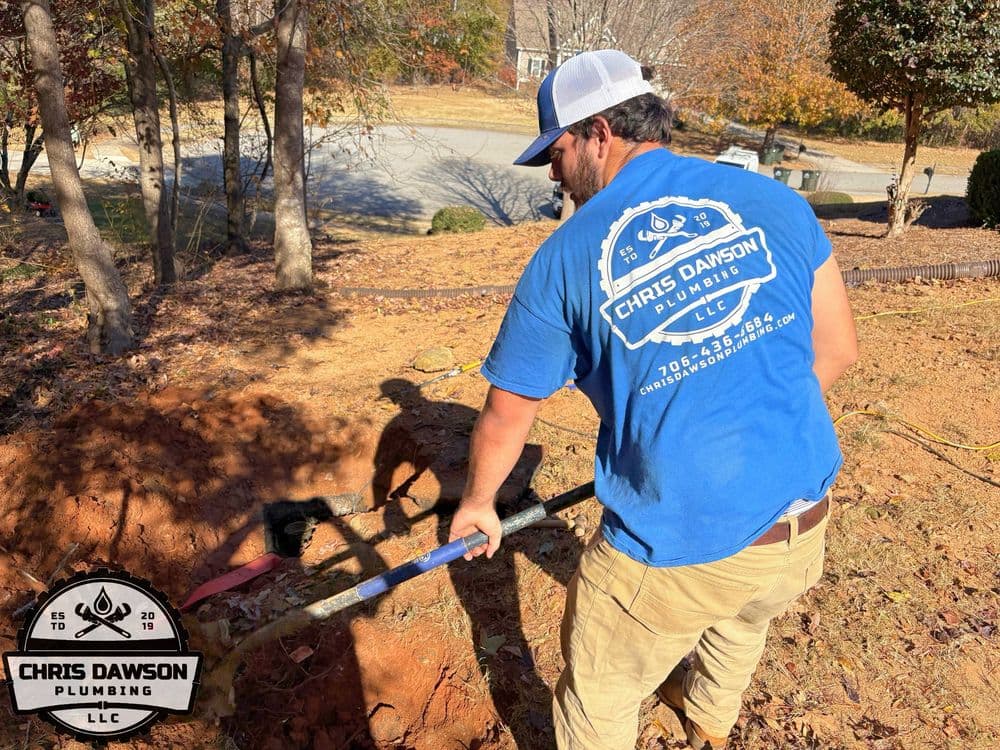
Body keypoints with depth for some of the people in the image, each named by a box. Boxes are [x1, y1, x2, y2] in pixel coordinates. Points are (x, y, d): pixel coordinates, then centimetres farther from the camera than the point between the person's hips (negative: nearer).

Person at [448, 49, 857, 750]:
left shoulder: (564, 258, -8)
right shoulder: (771, 199, -1)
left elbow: (506, 415, 1)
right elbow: (838, 348, 6)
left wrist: (477, 502, 19)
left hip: (674, 551, -5)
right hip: (803, 531, 6)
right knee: (742, 618, 37)